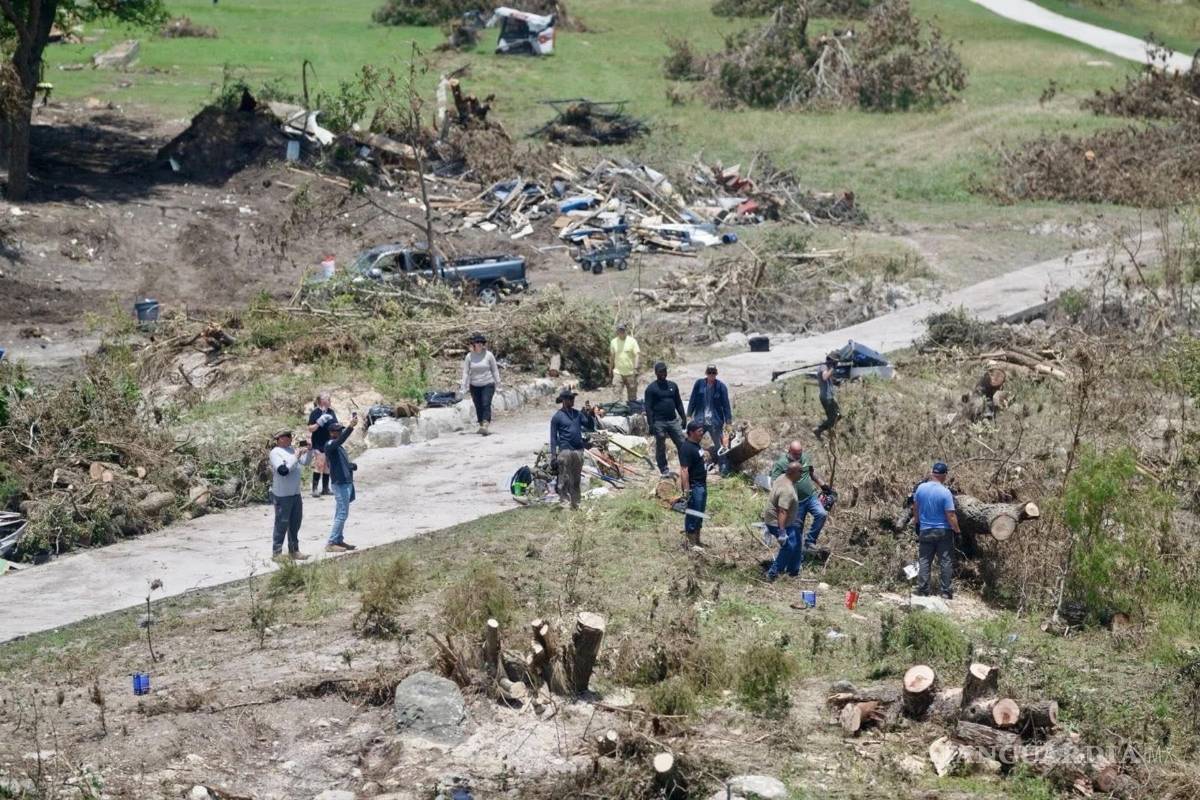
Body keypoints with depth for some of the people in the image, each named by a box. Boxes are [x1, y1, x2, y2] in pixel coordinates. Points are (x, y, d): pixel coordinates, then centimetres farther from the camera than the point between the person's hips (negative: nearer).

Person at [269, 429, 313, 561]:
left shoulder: (292, 450, 10)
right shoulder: (275, 452, -13)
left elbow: (306, 462, 18)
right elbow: (283, 470, -24)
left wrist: (309, 450, 2)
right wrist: (296, 456, -21)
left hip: (296, 493, 8)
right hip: (282, 495, -8)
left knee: (295, 523, 15)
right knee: (282, 524, -3)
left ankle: (293, 550, 26)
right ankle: (277, 552, 4)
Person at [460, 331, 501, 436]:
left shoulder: (488, 355, -4)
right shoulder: (469, 356, -1)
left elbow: (495, 370, 4)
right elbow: (465, 372, 1)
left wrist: (498, 384, 3)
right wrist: (463, 387, -4)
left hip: (488, 384, -2)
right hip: (474, 386, 2)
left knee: (486, 404, -16)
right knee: (478, 407, 7)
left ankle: (485, 426, -26)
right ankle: (481, 425, 19)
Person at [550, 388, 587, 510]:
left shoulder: (577, 413, 13)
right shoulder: (557, 417, -3)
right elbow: (553, 437, -3)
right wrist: (553, 456, -9)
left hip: (578, 450, 5)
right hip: (565, 450, -5)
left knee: (576, 480, 10)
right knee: (564, 479, -7)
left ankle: (575, 503, 16)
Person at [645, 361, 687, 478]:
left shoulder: (673, 385, 12)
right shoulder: (651, 388, -3)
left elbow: (678, 403, 17)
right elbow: (648, 408, -6)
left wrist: (683, 417, 11)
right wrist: (651, 424, -12)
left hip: (673, 420, 4)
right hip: (659, 422, -4)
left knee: (682, 444, -1)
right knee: (660, 447, 3)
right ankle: (664, 470, 12)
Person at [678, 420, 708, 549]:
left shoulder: (696, 444, 10)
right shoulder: (686, 448, -21)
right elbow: (684, 470, -24)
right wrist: (686, 491, -28)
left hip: (702, 485, 10)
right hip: (694, 486, -10)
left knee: (699, 515, 16)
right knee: (692, 515, -2)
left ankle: (697, 540, 25)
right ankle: (690, 542, 5)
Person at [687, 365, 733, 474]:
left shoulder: (721, 386, -4)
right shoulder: (699, 384, 0)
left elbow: (726, 404, -2)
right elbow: (692, 400, 7)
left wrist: (728, 420, -3)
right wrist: (689, 415, 6)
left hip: (715, 421, -2)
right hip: (699, 420, 2)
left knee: (719, 446, 2)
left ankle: (724, 471, 9)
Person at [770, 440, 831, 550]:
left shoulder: (805, 457, 1)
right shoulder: (781, 463, -15)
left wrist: (822, 485, 24)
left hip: (811, 496, 4)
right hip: (797, 502, -4)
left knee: (822, 514, -18)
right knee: (797, 528, 5)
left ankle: (809, 540, -4)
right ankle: (798, 552, 20)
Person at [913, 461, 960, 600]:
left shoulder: (921, 488, -4)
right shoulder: (945, 492, -17)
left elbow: (916, 508, 10)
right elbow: (951, 515, -16)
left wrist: (918, 523, 24)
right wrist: (957, 531, -3)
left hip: (925, 531, 3)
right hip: (944, 531, -3)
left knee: (924, 561, 10)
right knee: (946, 562, 5)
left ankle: (922, 590, 8)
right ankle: (946, 591, 5)